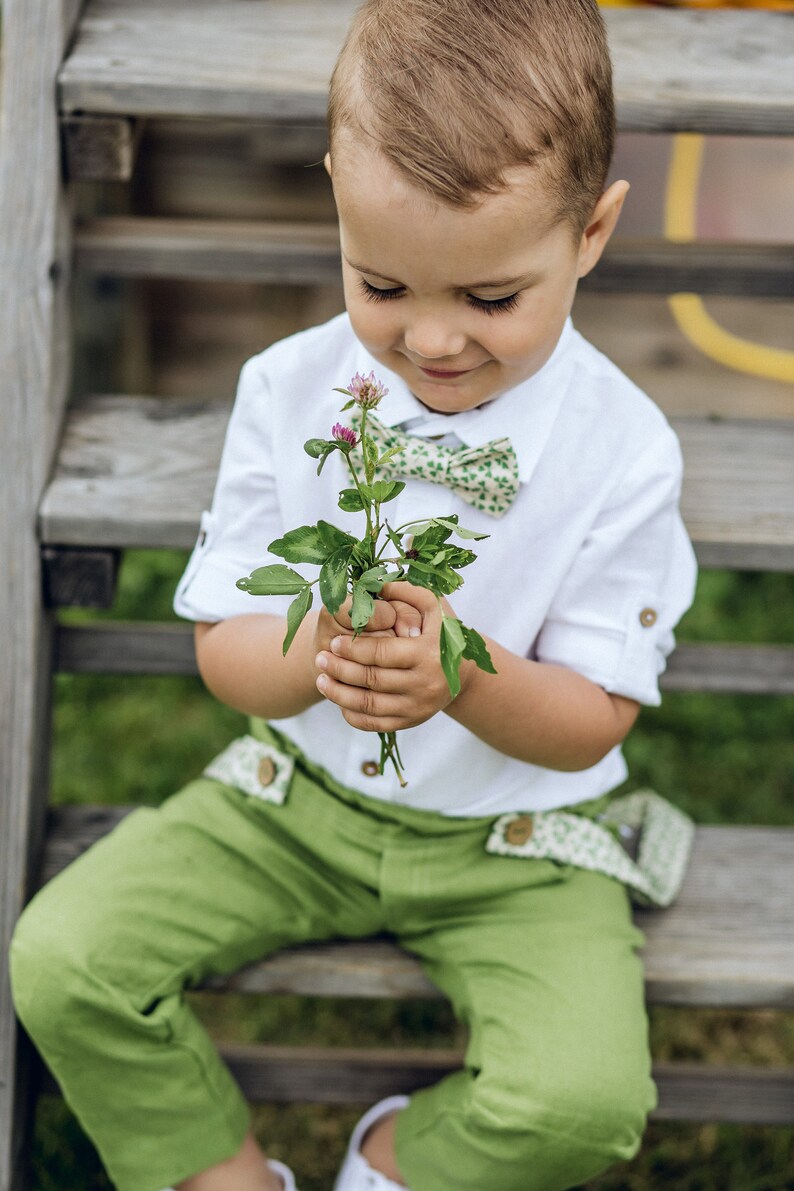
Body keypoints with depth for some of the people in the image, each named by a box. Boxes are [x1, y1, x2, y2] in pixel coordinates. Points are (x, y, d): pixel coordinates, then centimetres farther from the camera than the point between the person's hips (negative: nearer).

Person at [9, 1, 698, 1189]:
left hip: (514, 838, -2)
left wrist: (463, 676, -34)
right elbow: (222, 648, -6)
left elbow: (592, 725, -11)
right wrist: (316, 655, -30)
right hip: (300, 793, 2)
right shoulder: (289, 391, -10)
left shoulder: (622, 453, -16)